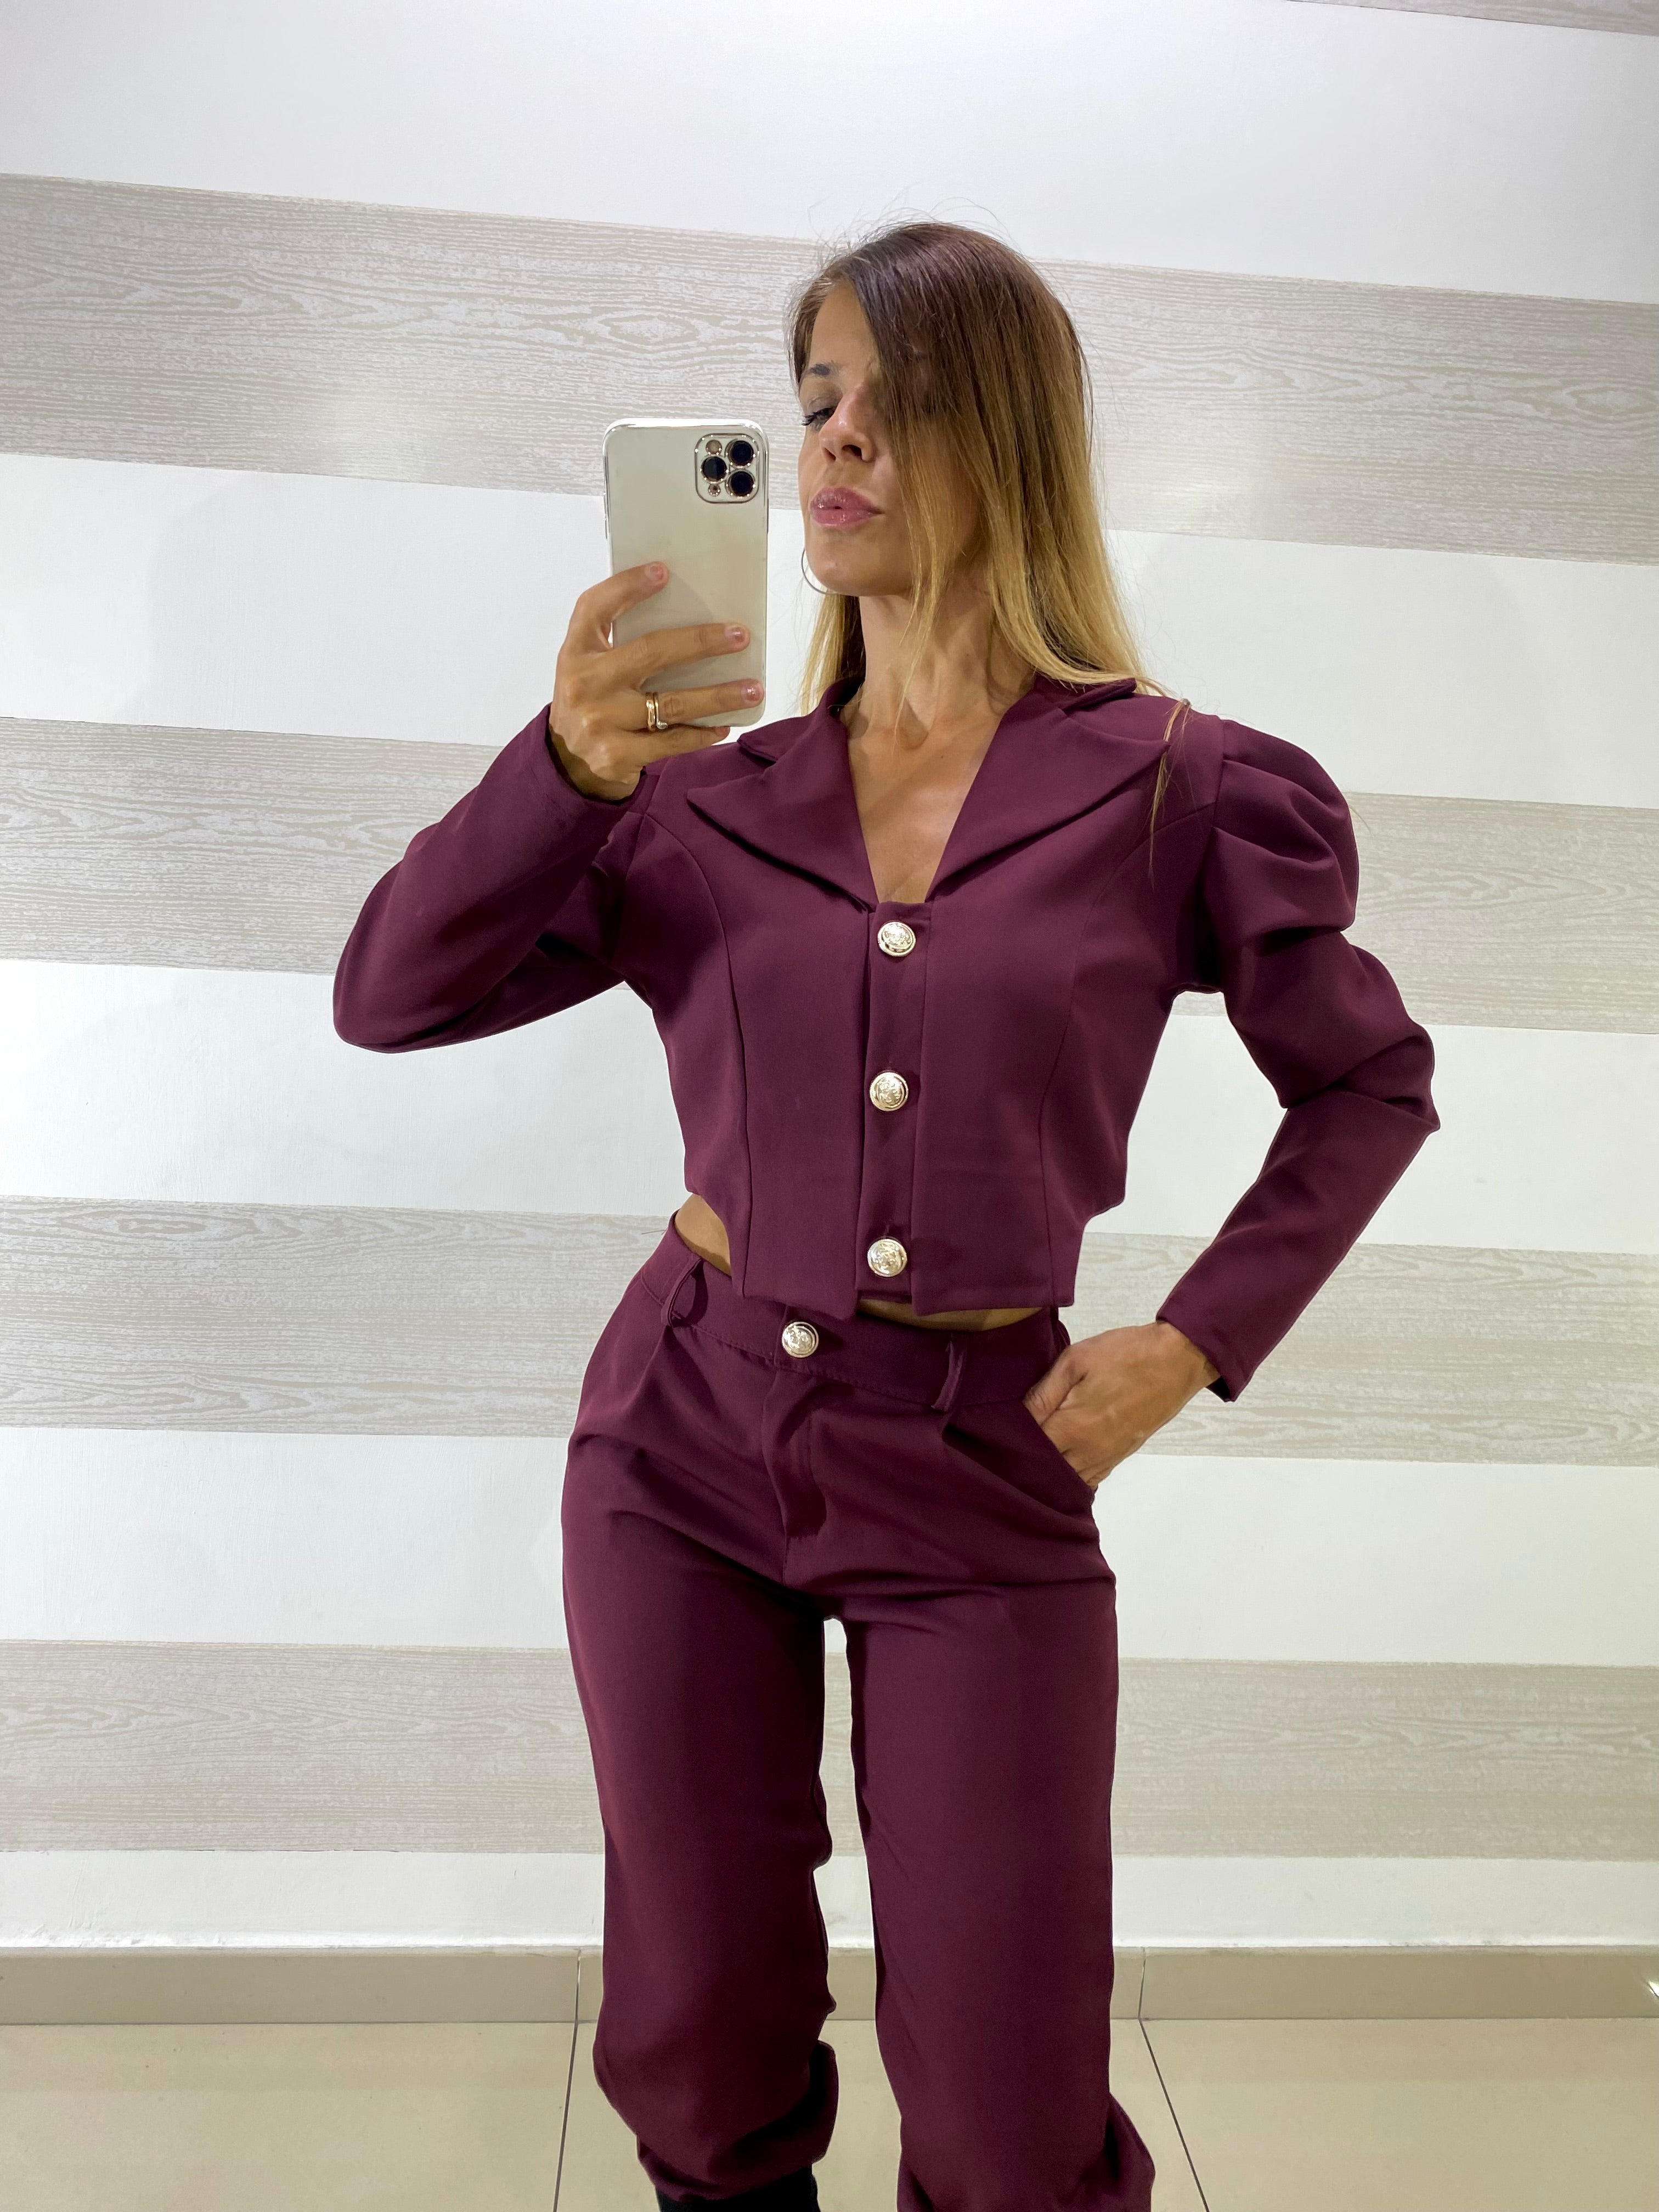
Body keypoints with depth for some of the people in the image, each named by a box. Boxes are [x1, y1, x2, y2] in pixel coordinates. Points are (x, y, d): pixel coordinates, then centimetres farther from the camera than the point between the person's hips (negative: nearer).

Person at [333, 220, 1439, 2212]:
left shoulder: (1177, 795, -5)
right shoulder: (711, 796, 1)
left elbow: (1369, 1085, 7)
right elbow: (391, 1000, -4)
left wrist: (1196, 1341, -3)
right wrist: (567, 763, -20)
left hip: (981, 1470, -2)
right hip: (690, 1430, 2)